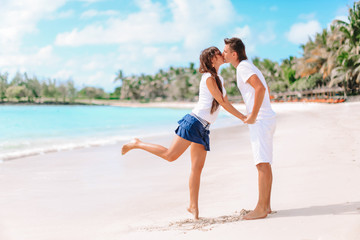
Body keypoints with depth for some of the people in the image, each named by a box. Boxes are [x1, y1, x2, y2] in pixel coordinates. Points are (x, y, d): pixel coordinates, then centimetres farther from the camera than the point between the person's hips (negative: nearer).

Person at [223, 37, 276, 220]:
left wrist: (253, 115, -21)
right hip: (266, 118, 11)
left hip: (260, 120, -11)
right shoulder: (249, 66, 20)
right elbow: (266, 91, 28)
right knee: (264, 164, 11)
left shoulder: (243, 67, -10)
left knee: (262, 163, -10)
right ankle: (266, 205, 17)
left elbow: (260, 88, -26)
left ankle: (261, 209, -8)